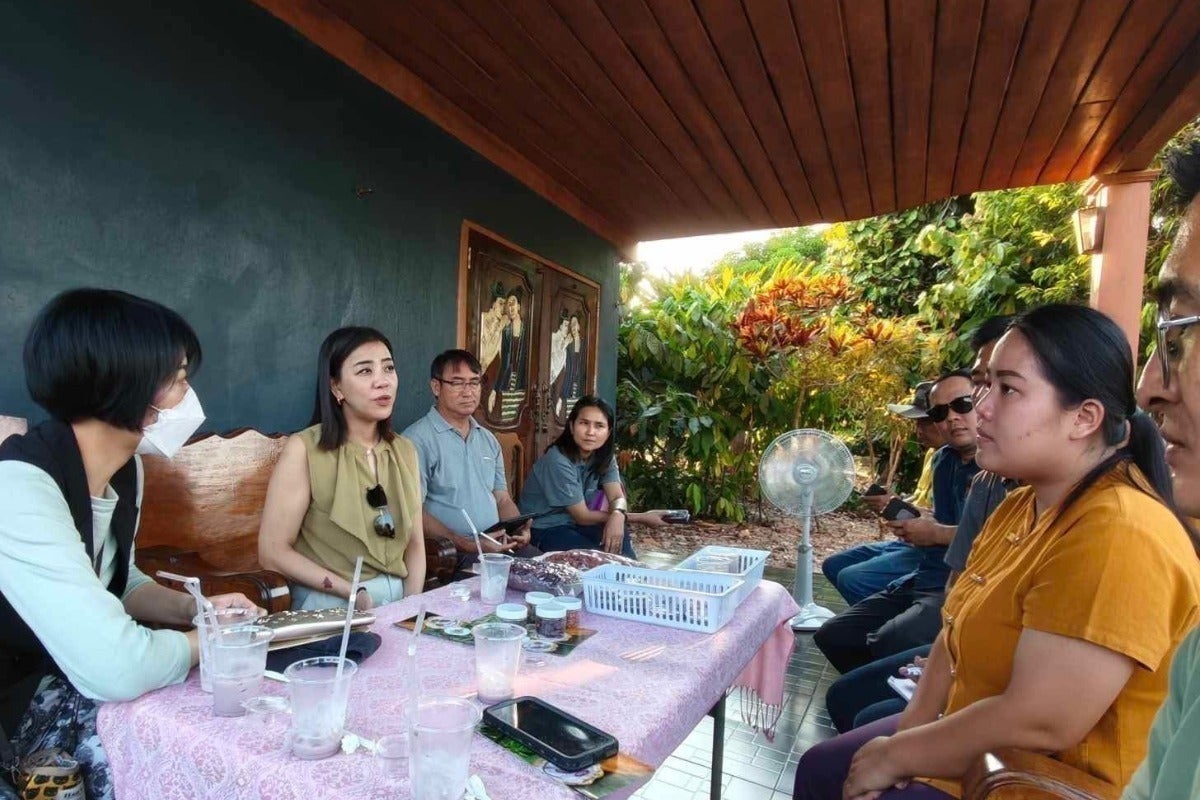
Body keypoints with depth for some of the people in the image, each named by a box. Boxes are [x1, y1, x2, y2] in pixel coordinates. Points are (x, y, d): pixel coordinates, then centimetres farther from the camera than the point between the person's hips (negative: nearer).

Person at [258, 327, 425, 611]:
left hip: (397, 602, 2)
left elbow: (414, 542, 7)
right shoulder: (304, 450, -8)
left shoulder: (405, 451, 6)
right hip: (329, 607, -2)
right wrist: (353, 593, -14)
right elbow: (273, 552, -8)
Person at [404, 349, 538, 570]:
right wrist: (465, 544, -20)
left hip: (498, 544, 7)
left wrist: (519, 530, -1)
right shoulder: (418, 439, -7)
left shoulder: (488, 440, 17)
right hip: (450, 552, -7)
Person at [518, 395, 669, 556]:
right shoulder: (558, 461, -26)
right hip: (544, 529, -6)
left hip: (574, 523, 6)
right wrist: (640, 517, -22)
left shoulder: (604, 456, -3)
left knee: (619, 531, -18)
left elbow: (618, 497, -11)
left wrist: (618, 515, -36)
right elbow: (582, 516, -22)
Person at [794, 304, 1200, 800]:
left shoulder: (1116, 536, -28)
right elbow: (958, 633, 5)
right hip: (975, 751, 8)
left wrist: (896, 756, -17)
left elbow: (1037, 723, -31)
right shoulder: (1025, 503, 3)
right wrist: (909, 736, -6)